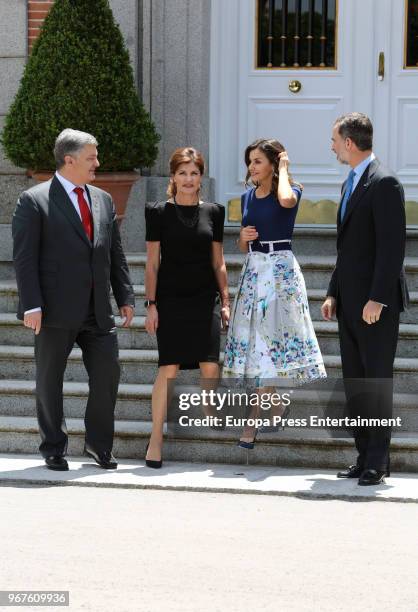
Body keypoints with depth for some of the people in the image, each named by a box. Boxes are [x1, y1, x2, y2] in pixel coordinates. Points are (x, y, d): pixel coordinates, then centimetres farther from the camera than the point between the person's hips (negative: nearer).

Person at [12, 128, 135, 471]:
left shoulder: (103, 200, 13)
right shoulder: (34, 201, -4)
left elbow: (116, 255, 16)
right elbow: (24, 257, -9)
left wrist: (125, 298, 9)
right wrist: (32, 305, -15)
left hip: (97, 312, 5)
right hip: (56, 312, -5)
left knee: (107, 374, 3)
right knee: (49, 380, 5)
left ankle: (98, 444, 19)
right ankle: (54, 449, 17)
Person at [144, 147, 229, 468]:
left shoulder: (213, 212, 8)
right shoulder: (159, 212, 1)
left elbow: (218, 261, 12)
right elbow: (153, 262, 1)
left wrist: (226, 300, 7)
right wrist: (151, 304, -4)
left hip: (205, 300, 2)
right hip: (171, 300, -2)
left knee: (211, 369, -4)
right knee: (169, 369, -9)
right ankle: (156, 439, -3)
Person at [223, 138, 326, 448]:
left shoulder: (291, 190, -6)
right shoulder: (248, 198, 11)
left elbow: (286, 200, -33)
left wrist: (284, 168, -17)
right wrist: (243, 237, -4)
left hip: (281, 271, -6)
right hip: (253, 269, 6)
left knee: (269, 338, -6)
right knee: (254, 339, 4)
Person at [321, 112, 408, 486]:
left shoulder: (384, 183, -12)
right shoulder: (351, 184, 17)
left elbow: (393, 244, -18)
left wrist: (377, 299, -21)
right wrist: (334, 294, 16)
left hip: (376, 303, -10)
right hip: (350, 301, 10)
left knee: (377, 381, -6)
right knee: (355, 383, 10)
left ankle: (378, 462, -2)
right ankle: (365, 458, 14)